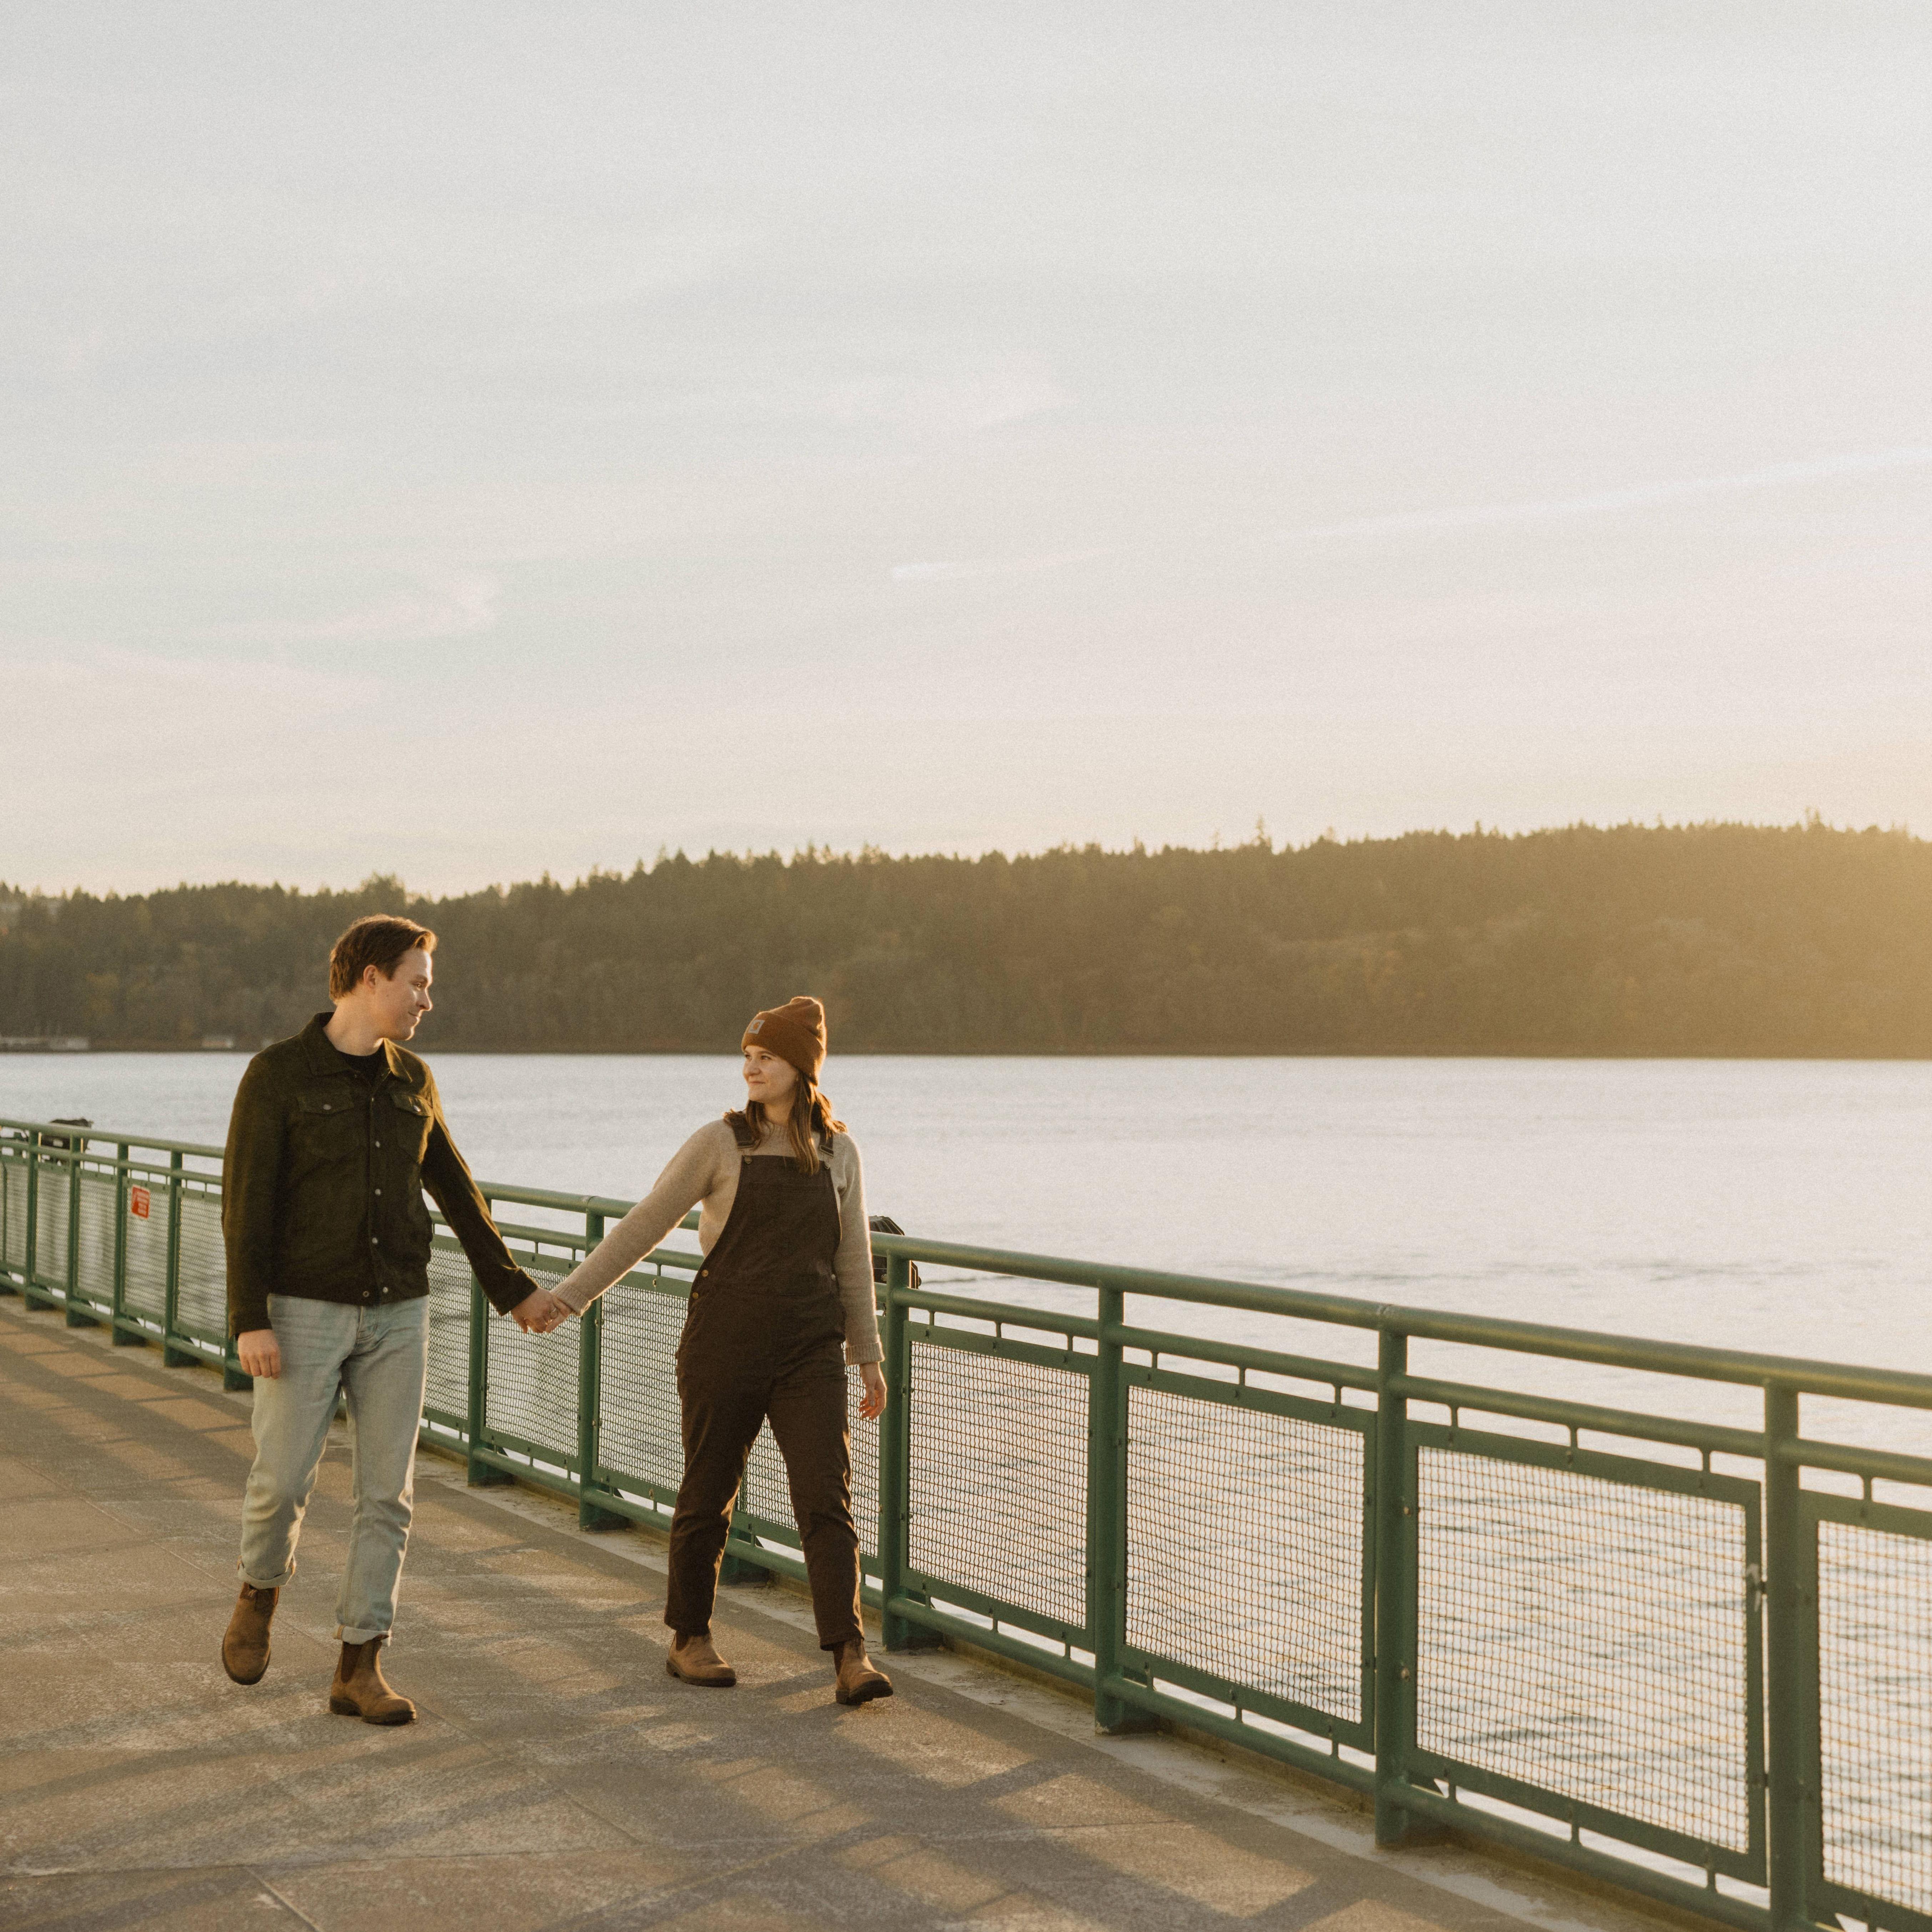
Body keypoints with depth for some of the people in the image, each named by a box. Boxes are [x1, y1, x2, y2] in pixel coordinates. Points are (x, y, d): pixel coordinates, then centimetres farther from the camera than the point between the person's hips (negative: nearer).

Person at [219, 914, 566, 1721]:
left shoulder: (411, 1081, 7)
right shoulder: (277, 1074, -9)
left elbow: (455, 1193, 18)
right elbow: (246, 1202, -12)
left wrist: (512, 1287, 23)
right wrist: (248, 1322, -19)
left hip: (395, 1317, 4)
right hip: (304, 1312, -4)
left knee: (386, 1493, -1)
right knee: (283, 1481, -4)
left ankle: (359, 1670, 6)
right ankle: (261, 1591, 29)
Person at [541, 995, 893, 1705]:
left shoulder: (839, 1152, 6)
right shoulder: (720, 1143, -2)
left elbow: (853, 1259, 13)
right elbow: (643, 1226, 0)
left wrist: (869, 1356, 13)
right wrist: (568, 1296, -2)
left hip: (810, 1354, 2)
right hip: (725, 1346, -2)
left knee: (827, 1498, -9)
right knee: (707, 1495, 8)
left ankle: (850, 1660, -11)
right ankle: (689, 1641, 25)